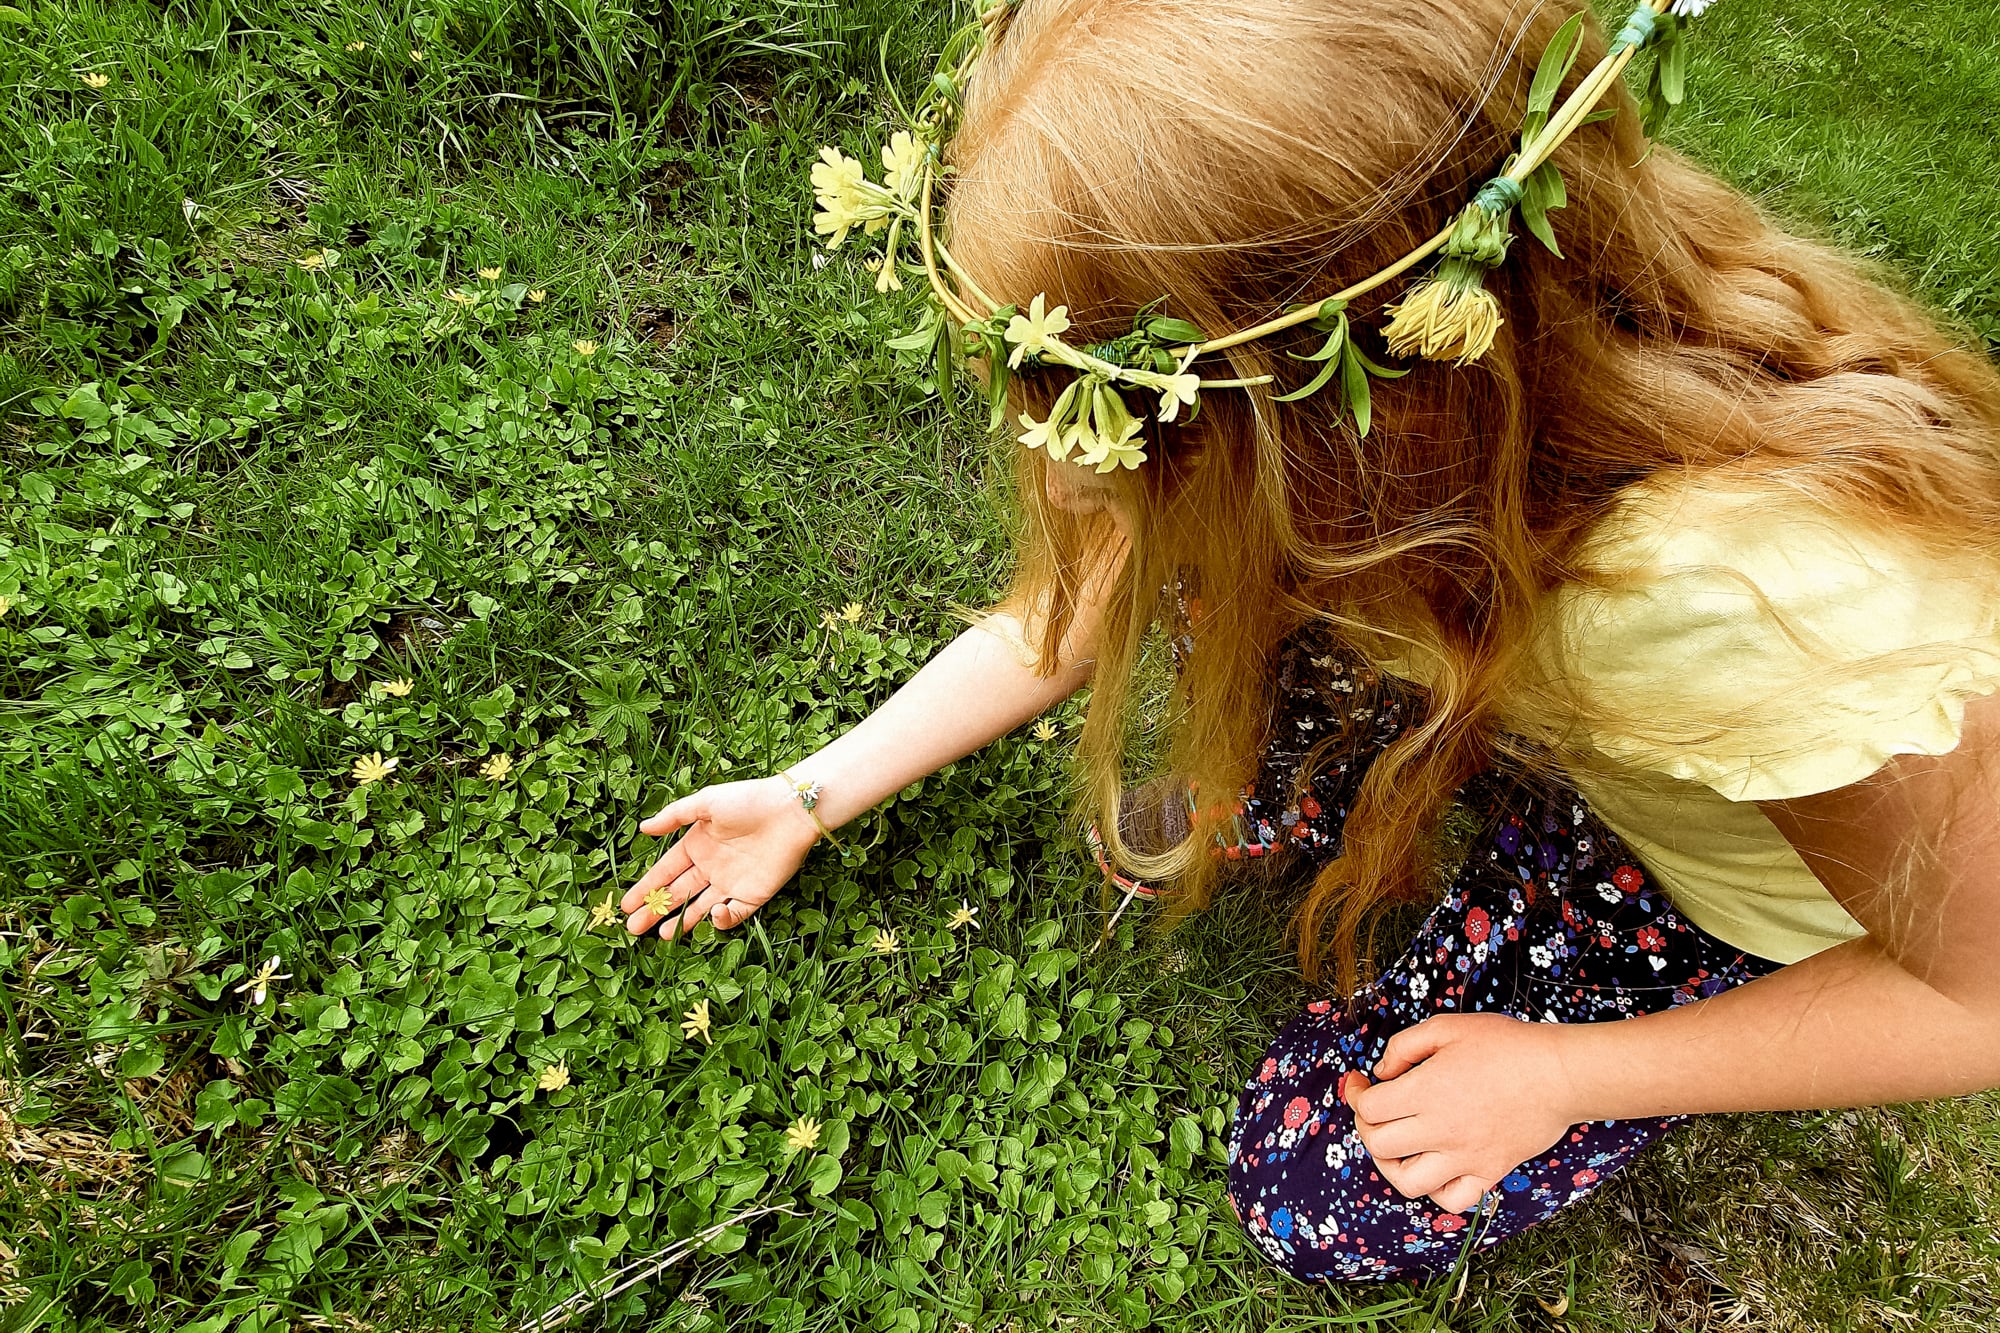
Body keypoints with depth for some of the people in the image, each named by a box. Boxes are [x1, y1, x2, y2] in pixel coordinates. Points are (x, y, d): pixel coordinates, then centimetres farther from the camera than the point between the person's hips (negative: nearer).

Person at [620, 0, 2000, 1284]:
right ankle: (1281, 807, 9)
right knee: (1203, 541, -17)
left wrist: (1558, 1075, -19)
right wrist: (809, 798, -7)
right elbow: (1082, 599, -11)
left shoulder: (1778, 600, -45)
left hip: (1725, 892, -3)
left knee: (1325, 1198, -5)